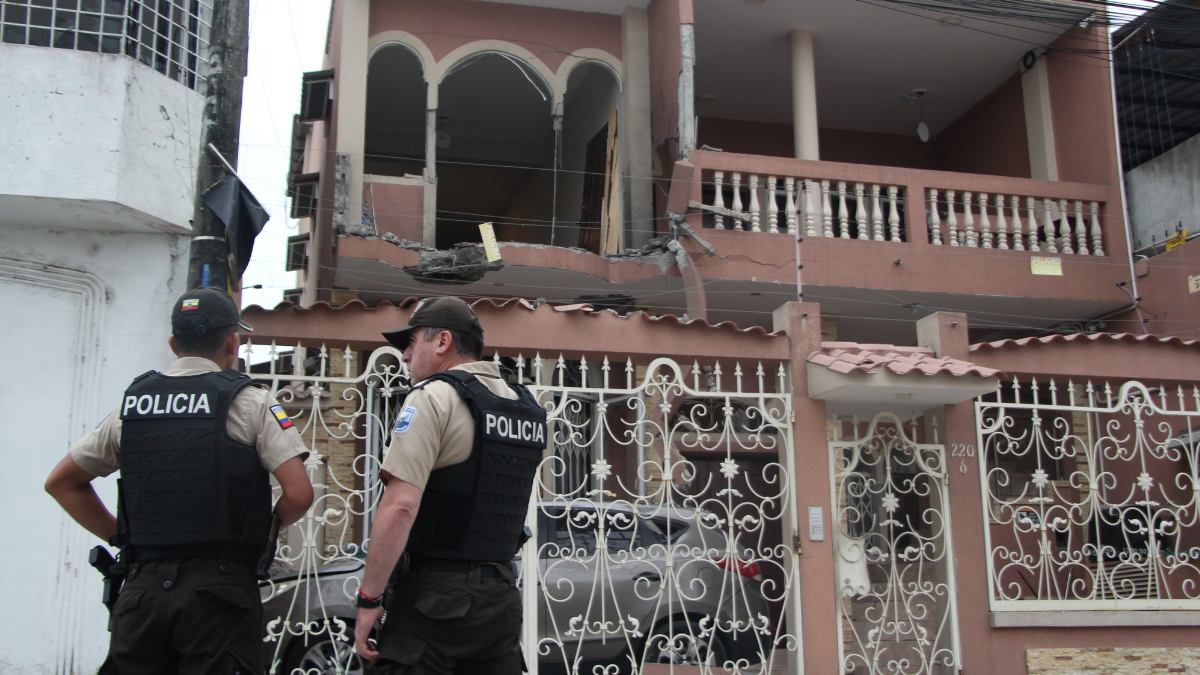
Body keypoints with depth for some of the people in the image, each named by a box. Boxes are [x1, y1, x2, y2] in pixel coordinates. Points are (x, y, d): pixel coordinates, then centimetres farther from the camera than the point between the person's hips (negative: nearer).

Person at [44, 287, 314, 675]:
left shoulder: (132, 404, 10)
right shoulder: (251, 403, -3)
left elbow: (61, 483, 19)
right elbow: (299, 494, -12)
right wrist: (266, 528, 9)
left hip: (141, 588, 4)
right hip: (218, 587, -4)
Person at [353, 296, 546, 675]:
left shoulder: (433, 397, -11)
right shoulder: (528, 410, 13)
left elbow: (400, 506, -19)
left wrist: (369, 598, -15)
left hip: (435, 594, -7)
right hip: (502, 598, 7)